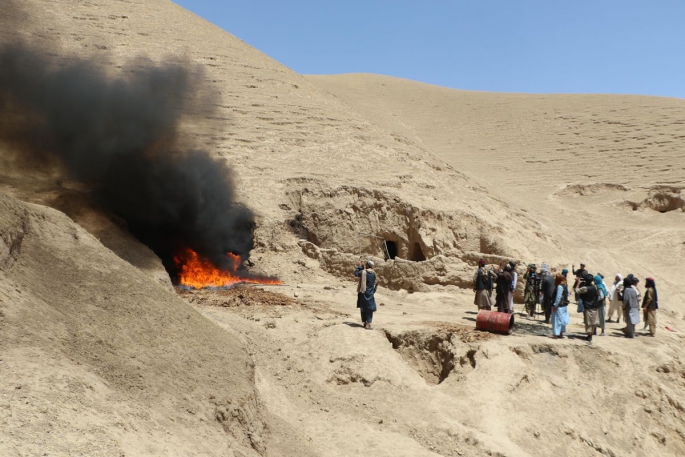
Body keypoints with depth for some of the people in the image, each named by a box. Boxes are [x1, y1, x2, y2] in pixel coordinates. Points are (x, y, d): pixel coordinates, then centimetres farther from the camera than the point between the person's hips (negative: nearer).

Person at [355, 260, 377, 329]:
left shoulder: (363, 272, -9)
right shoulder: (373, 273, -7)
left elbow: (356, 273, 10)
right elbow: (374, 283, 6)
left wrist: (361, 267, 15)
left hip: (362, 293, 1)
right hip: (369, 293, -1)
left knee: (363, 308, 13)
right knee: (369, 309, 4)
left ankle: (365, 322, 18)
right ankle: (368, 324, -3)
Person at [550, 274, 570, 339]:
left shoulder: (560, 286, -20)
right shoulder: (565, 285, 8)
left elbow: (558, 297, -23)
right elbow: (567, 294, 15)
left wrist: (555, 305, -19)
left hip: (559, 306, -9)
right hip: (564, 305, 9)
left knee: (557, 319, -2)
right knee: (562, 319, 16)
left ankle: (556, 334, 1)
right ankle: (561, 333, 24)